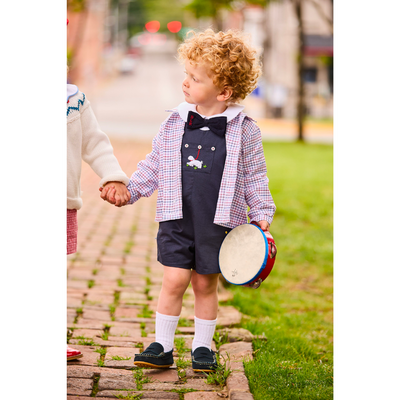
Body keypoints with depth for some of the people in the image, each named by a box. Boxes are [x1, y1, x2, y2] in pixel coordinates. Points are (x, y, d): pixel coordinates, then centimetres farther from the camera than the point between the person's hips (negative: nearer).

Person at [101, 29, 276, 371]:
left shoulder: (243, 129, -4)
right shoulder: (175, 122, 2)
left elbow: (255, 176, 3)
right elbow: (154, 165, 13)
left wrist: (261, 215, -1)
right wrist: (128, 189, 7)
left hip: (218, 220, -1)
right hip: (177, 217, 2)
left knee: (205, 283, 7)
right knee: (174, 279, -3)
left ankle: (203, 347, 23)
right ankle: (162, 347, 11)